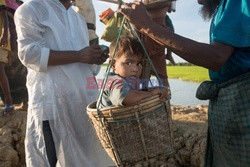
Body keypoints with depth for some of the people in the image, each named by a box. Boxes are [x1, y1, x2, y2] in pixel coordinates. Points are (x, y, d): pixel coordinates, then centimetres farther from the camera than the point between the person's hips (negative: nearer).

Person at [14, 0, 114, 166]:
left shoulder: (79, 18, 22)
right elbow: (29, 53, -14)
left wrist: (96, 58, 1)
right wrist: (78, 55, -17)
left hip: (87, 97, 7)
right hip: (52, 100, -6)